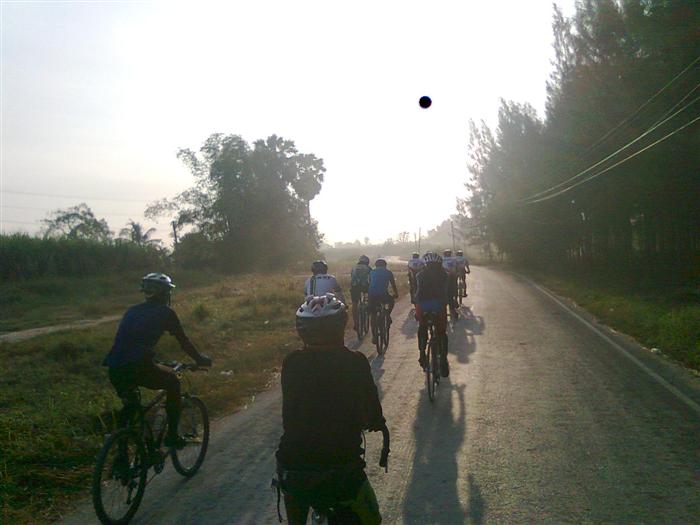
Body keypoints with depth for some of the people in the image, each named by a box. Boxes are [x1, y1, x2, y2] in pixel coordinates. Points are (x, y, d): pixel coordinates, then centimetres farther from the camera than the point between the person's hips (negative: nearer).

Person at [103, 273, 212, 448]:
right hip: (138, 367, -6)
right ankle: (172, 435, 21)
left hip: (115, 369, 6)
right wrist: (201, 359, 28)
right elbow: (184, 342, 11)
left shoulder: (132, 311, 23)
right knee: (173, 382, 21)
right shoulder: (165, 312, 6)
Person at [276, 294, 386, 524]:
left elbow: (288, 414, 10)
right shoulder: (355, 362, -7)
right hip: (340, 469, -3)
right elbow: (374, 419, 2)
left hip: (291, 469, 3)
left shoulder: (291, 363, -2)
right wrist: (378, 422, 25)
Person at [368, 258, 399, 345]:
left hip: (372, 295, 2)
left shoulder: (372, 272, 20)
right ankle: (388, 315, 13)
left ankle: (374, 336, 13)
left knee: (373, 315, 13)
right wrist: (396, 294, 39)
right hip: (383, 295, -1)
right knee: (391, 301, 33)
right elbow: (393, 285, 23)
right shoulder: (388, 272, 16)